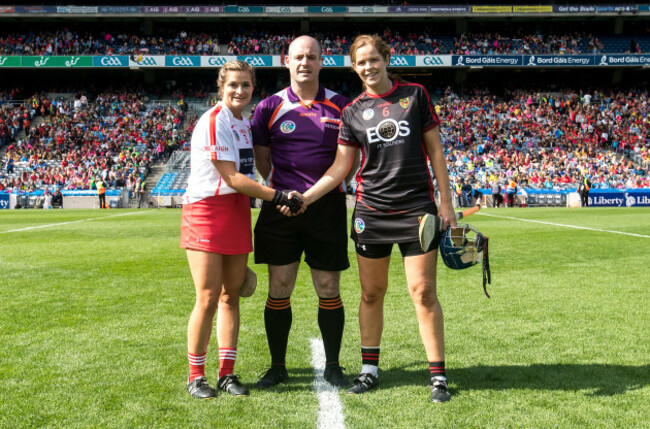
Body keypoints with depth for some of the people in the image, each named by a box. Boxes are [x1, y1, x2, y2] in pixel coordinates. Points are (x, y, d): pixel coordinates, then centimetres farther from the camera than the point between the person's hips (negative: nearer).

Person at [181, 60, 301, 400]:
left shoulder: (244, 123, 15)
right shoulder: (213, 121, -12)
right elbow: (232, 178, -17)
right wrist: (277, 196, -16)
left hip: (237, 211, 8)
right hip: (207, 211, -8)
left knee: (231, 294, 8)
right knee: (208, 299, -6)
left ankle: (227, 373, 17)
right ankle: (196, 376, 9)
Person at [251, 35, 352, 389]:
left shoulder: (341, 105, 6)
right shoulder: (270, 106, 5)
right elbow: (261, 160, 10)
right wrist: (283, 191, 4)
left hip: (327, 208, 0)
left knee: (329, 290, 5)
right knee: (279, 289, 3)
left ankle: (332, 366, 20)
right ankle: (277, 366, 19)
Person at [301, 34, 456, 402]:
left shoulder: (416, 95, 3)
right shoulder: (353, 111, 6)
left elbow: (435, 150, 5)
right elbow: (341, 166, 5)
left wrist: (446, 202, 0)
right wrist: (306, 196, -7)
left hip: (417, 207, -2)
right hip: (370, 210, 2)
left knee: (423, 292, -4)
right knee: (372, 293, 8)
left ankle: (438, 376, 7)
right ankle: (370, 370, 22)